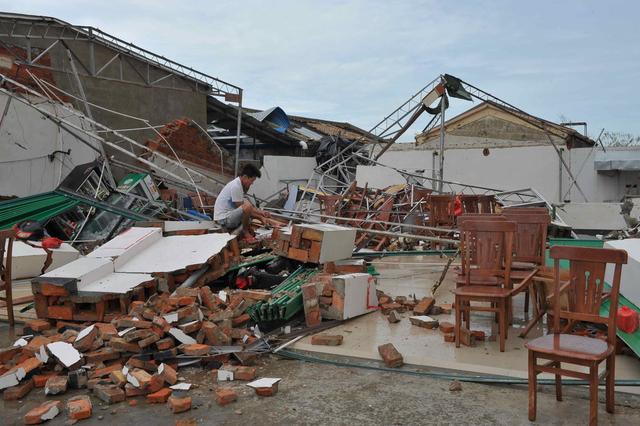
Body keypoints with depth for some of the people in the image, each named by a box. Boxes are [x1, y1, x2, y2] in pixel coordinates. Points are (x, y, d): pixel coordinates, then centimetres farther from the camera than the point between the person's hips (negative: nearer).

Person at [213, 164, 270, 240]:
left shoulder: (239, 184, 9)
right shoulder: (236, 186, -22)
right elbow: (242, 208, -19)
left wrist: (260, 212, 5)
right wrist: (260, 217, -12)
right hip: (223, 219, -10)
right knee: (248, 207, -30)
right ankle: (245, 231, -10)